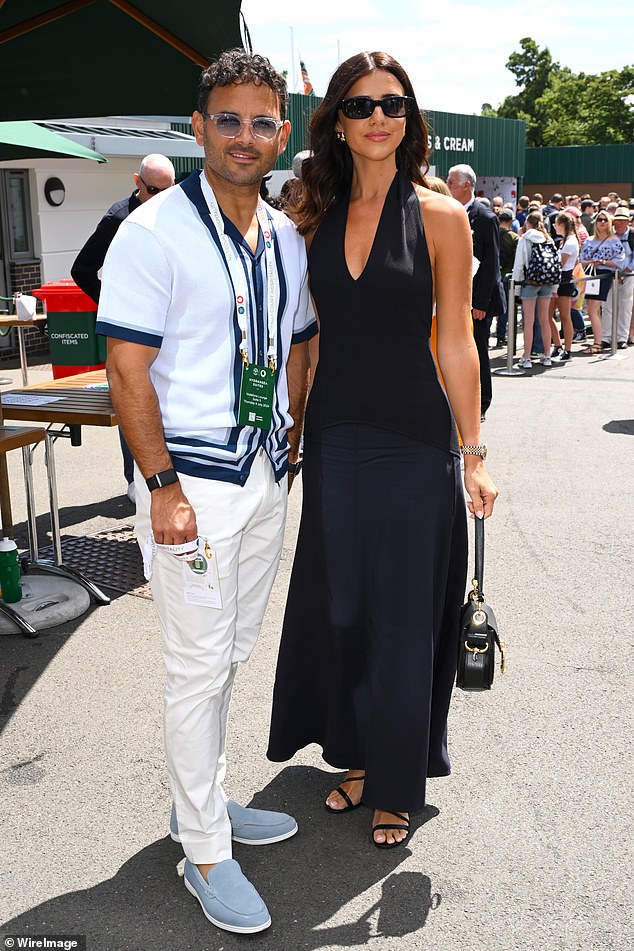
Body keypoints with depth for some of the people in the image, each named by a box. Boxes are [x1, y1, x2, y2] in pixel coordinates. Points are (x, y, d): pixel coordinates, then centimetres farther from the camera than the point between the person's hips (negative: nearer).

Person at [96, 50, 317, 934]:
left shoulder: (287, 237, 10)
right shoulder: (155, 230, -11)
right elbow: (127, 367, -14)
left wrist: (296, 448, 11)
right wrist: (162, 486, -18)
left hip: (267, 475, 7)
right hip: (193, 480, -7)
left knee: (231, 654, 17)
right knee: (198, 667, 2)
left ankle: (201, 801, 36)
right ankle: (205, 853, 18)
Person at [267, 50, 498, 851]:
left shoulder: (439, 217, -5)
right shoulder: (315, 216, 5)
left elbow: (456, 342, -4)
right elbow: (307, 335, 10)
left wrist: (473, 454, -6)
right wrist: (289, 436, 7)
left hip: (413, 441, -3)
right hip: (334, 439, 4)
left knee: (403, 612, 6)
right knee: (339, 605, 13)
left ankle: (396, 783, 25)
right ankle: (356, 758, 34)